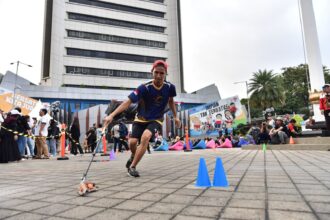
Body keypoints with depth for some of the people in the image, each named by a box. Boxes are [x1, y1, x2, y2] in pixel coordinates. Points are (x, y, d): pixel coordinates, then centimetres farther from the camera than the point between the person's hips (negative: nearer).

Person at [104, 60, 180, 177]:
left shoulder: (170, 87, -13)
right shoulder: (144, 88, -23)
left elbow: (171, 101, 9)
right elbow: (128, 101, -28)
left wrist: (175, 116, 11)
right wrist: (112, 115, -37)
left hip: (156, 120, 0)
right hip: (141, 119, 0)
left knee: (145, 137, -27)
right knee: (132, 142, -10)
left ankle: (132, 166, -10)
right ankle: (134, 156, 30)